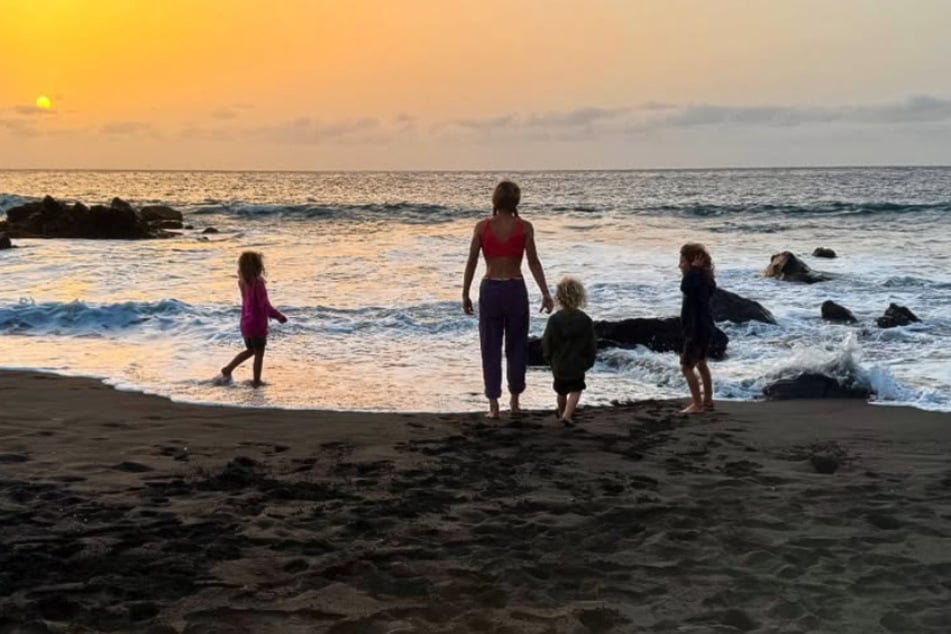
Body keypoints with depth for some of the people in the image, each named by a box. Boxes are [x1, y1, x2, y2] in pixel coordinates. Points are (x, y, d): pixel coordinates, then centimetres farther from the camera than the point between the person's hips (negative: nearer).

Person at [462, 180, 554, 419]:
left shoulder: (482, 226, -2)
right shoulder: (524, 227, -3)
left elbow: (471, 262, -1)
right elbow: (533, 263, -6)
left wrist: (465, 294, 6)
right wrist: (545, 294, -2)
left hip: (490, 289, 0)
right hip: (515, 289, 0)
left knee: (491, 348, 7)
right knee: (516, 346, 15)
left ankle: (494, 405, 5)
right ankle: (514, 400, 23)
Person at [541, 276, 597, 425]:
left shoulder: (554, 320, -14)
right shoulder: (585, 321, -12)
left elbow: (546, 343, -7)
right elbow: (592, 346, -5)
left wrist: (550, 360, 10)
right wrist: (588, 362, 11)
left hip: (558, 365, 2)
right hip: (578, 365, -1)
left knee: (561, 391, 22)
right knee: (576, 390, 14)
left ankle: (562, 412, 43)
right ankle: (567, 415, -4)